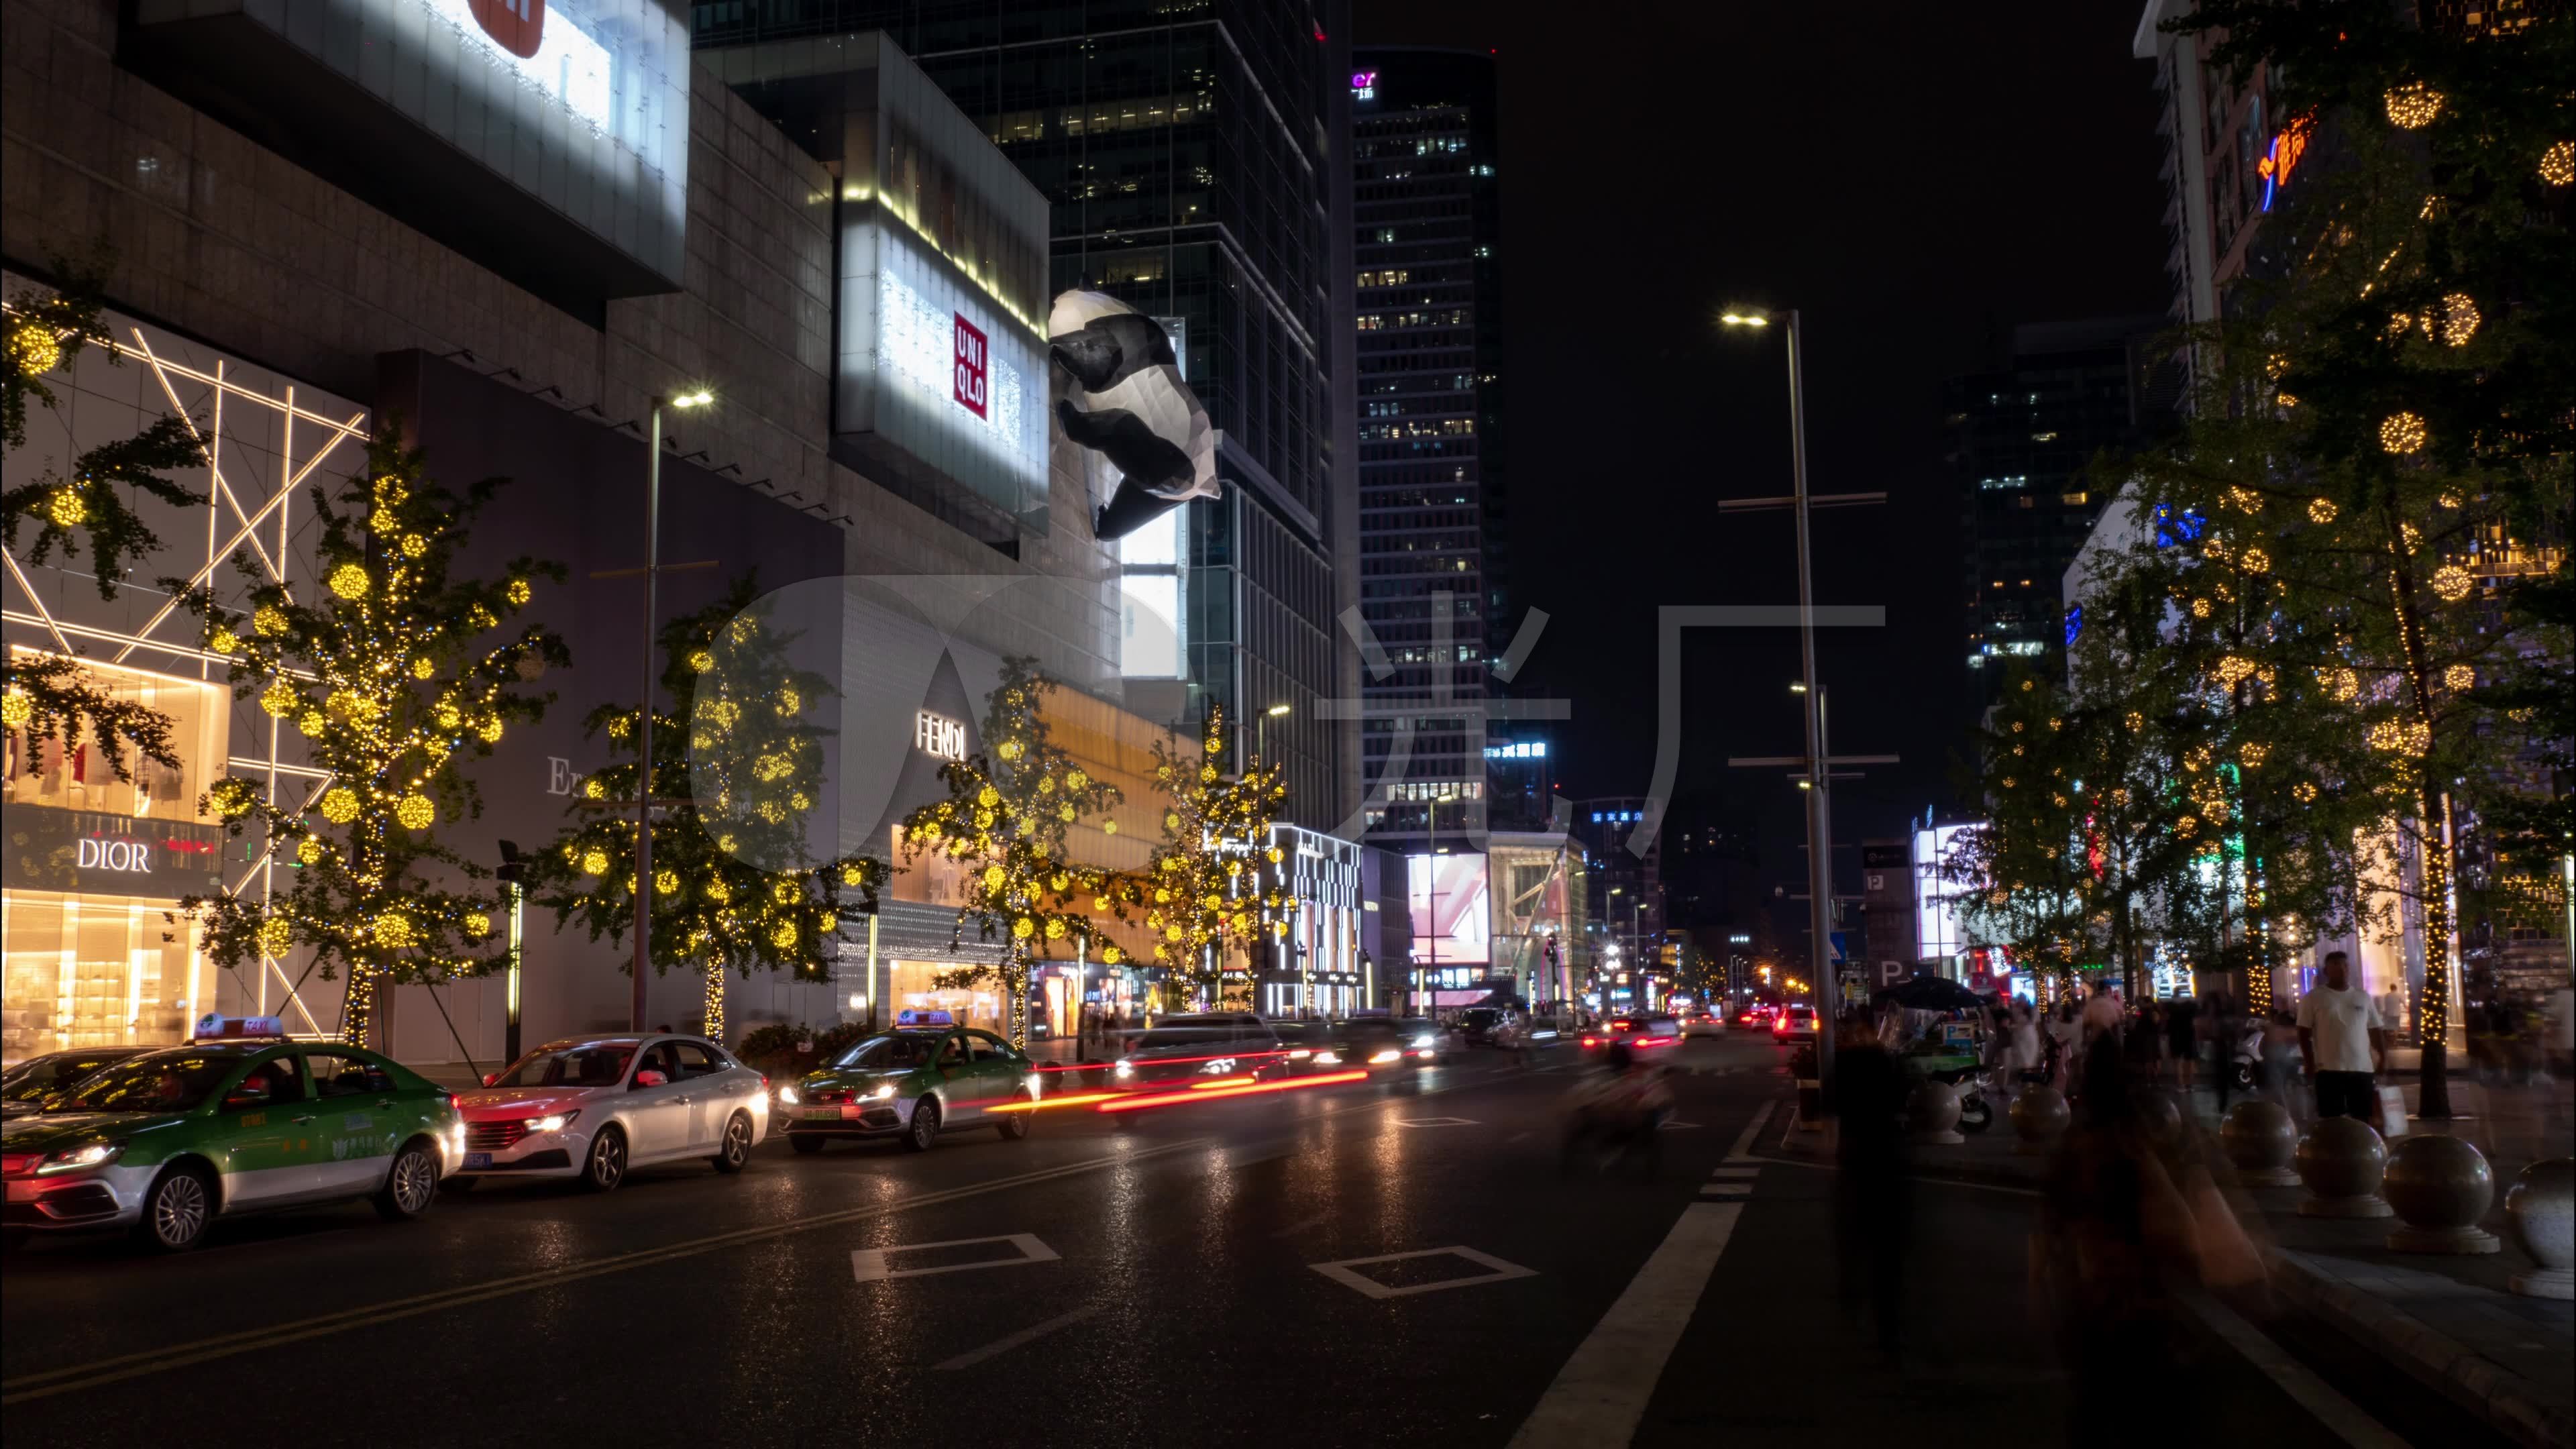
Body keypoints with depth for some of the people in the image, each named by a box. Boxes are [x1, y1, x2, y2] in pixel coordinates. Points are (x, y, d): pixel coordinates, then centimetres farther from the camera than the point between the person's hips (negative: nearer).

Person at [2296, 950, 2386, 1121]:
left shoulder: (2364, 997, 12)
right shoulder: (2313, 998, 0)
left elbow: (2376, 1031, 14)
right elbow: (2304, 1034, -1)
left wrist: (2383, 1060, 3)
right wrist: (2310, 1065, -9)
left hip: (2362, 1068, 4)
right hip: (2329, 1069, -4)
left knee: (2363, 1118, 8)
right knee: (2332, 1119, -2)